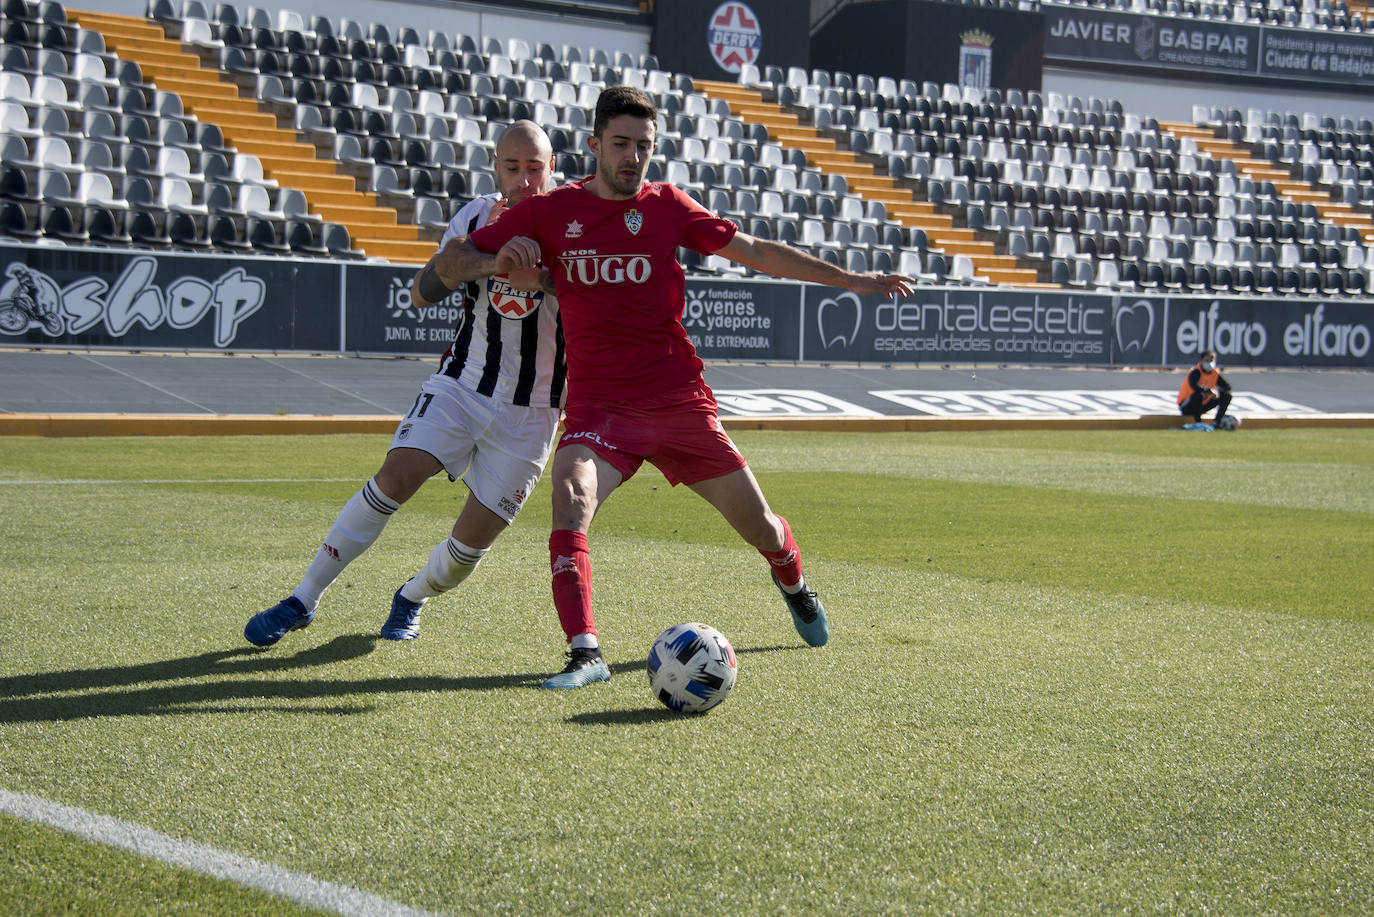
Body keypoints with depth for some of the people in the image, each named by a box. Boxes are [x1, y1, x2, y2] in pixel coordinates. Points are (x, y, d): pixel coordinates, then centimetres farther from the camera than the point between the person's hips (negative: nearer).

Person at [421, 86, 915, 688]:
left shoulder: (666, 206, 3)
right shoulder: (549, 212, 0)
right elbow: (447, 265, 2)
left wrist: (851, 280, 12)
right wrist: (493, 262, -20)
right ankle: (585, 655, -30)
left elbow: (757, 252, 11)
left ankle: (793, 584, 45)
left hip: (680, 401, 1)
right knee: (570, 498, -30)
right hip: (599, 405, -1)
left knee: (758, 524, 10)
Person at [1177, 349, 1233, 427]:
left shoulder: (1215, 373, 0)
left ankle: (1216, 422, -8)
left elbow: (1227, 387, -4)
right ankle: (1198, 422, -30)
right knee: (1198, 394, -39)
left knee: (1226, 395, -3)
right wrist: (1209, 390, -41)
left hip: (1203, 405, 7)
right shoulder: (1196, 372, -19)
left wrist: (1217, 391, -23)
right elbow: (1194, 386, -39)